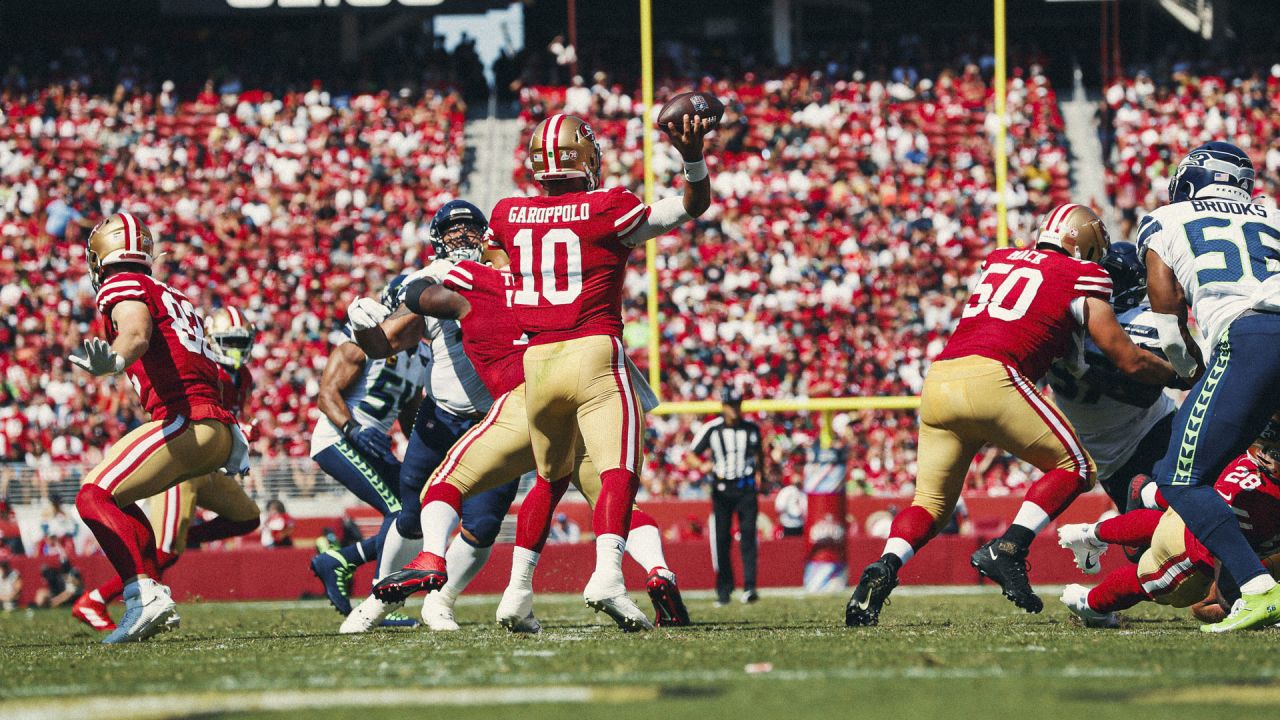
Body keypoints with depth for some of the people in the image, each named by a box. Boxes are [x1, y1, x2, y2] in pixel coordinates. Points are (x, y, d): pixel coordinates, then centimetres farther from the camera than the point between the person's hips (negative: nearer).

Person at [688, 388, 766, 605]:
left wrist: (759, 473, 16)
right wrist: (702, 466, -20)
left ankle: (749, 587, -15)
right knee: (721, 540, 0)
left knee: (748, 536, -10)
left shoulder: (752, 428, 7)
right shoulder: (710, 429, -2)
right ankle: (723, 590, 10)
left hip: (747, 488, 1)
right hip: (721, 488, -1)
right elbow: (691, 454, -1)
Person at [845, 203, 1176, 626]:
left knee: (931, 503, 16)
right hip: (990, 377, -6)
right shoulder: (1081, 278, 12)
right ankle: (1008, 549, -8)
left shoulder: (998, 261, 27)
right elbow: (1130, 362, 15)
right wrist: (1184, 376, 30)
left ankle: (883, 571, -9)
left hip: (938, 380, 6)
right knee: (1074, 467, 10)